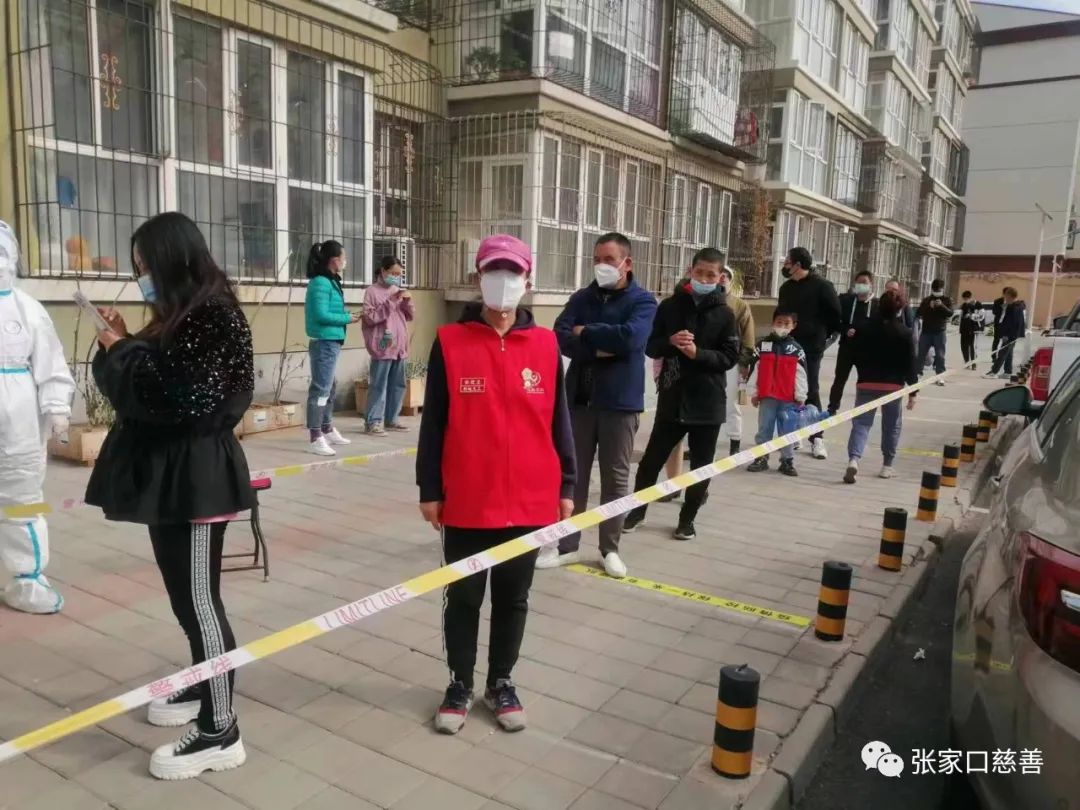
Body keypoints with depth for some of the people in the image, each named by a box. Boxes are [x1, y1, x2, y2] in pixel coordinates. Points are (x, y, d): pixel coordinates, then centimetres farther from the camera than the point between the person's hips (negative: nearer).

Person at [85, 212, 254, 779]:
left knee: (198, 598, -4)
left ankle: (220, 733, 7)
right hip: (170, 471, 10)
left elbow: (168, 394, -25)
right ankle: (202, 689, 37)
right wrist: (126, 343, 6)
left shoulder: (212, 316, -17)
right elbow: (151, 379, 16)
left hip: (195, 476, -10)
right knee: (185, 593, 19)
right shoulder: (182, 316, 13)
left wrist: (118, 351, -11)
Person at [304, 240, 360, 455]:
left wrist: (345, 317, 0)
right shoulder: (321, 282, -15)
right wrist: (347, 318, -12)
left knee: (329, 388, 19)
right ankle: (315, 439, -5)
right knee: (321, 389, -8)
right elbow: (321, 315, -21)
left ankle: (328, 431, 31)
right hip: (324, 343, -10)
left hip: (330, 342, 10)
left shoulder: (329, 281, 14)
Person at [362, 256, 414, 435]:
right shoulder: (372, 291, -3)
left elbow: (409, 316, 18)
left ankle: (391, 419, 21)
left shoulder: (398, 291, 17)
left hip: (400, 347, 7)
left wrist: (407, 302, -1)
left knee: (398, 385, 11)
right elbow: (370, 317, -12)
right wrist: (389, 302, -16)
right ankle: (373, 421, -2)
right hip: (383, 347, -7)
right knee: (379, 385, -6)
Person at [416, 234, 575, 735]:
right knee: (463, 597, 13)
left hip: (529, 500, 2)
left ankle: (501, 683, 34)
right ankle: (460, 684, 32)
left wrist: (566, 486, 6)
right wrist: (429, 490, -2)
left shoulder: (545, 345, 1)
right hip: (466, 502, -1)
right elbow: (433, 423, -2)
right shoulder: (450, 342, -5)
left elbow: (558, 420, 6)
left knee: (513, 598, 15)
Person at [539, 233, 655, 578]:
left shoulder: (642, 300, -2)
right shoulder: (581, 298, 8)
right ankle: (566, 544, 19)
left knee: (615, 477, 6)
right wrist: (601, 348, -18)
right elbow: (561, 338, -6)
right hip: (579, 398, 3)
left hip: (620, 401, -3)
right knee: (571, 473, 8)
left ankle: (610, 548, 19)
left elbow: (631, 337, -21)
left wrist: (585, 333, -10)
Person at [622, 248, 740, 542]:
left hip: (708, 403, 0)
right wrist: (670, 342, -17)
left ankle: (687, 519, 26)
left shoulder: (724, 314, -1)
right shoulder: (670, 305, 1)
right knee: (651, 459, 8)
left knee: (701, 466, 9)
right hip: (671, 399, 0)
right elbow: (650, 346, 3)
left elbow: (730, 357, -4)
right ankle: (637, 510, 27)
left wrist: (698, 353, -19)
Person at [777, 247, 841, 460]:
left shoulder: (822, 286, -6)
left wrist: (825, 335, -3)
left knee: (810, 391, -2)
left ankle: (816, 438, 6)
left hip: (810, 347, -6)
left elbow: (835, 314, -5)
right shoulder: (786, 287, 14)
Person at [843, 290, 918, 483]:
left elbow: (857, 357, 8)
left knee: (861, 423, 1)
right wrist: (913, 391, 1)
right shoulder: (905, 333, -5)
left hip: (867, 384, 1)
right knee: (892, 426, 14)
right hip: (893, 385, -1)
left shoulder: (866, 330, 2)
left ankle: (853, 459, -22)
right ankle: (887, 465, 22)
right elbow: (910, 365, -4)